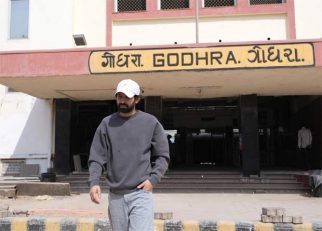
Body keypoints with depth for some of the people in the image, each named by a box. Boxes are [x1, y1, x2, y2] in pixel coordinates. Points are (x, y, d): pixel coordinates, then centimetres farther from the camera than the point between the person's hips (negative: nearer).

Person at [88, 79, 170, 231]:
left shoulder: (151, 122, 2)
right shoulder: (106, 124, 6)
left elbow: (163, 156, 5)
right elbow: (97, 158, 5)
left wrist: (153, 179, -8)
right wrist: (94, 182, -9)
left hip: (141, 194, -2)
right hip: (115, 195, 3)